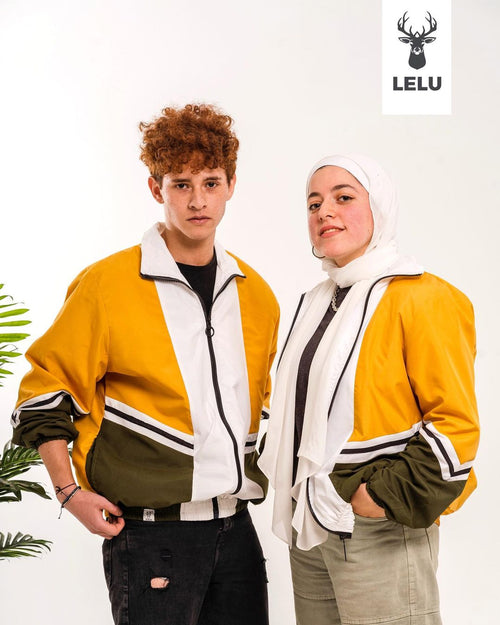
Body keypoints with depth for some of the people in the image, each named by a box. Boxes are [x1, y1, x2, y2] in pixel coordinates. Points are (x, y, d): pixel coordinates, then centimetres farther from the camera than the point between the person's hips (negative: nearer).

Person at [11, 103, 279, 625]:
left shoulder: (254, 293, 8)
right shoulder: (107, 285, -9)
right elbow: (44, 390, -4)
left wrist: (256, 469, 15)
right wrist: (70, 491, -8)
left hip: (235, 527, 6)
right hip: (151, 532, -5)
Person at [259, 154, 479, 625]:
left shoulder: (423, 299, -11)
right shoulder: (318, 303, 14)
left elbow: (455, 422, -15)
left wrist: (388, 497, -17)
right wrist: (298, 494, 12)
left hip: (381, 535, -7)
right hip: (309, 525, 8)